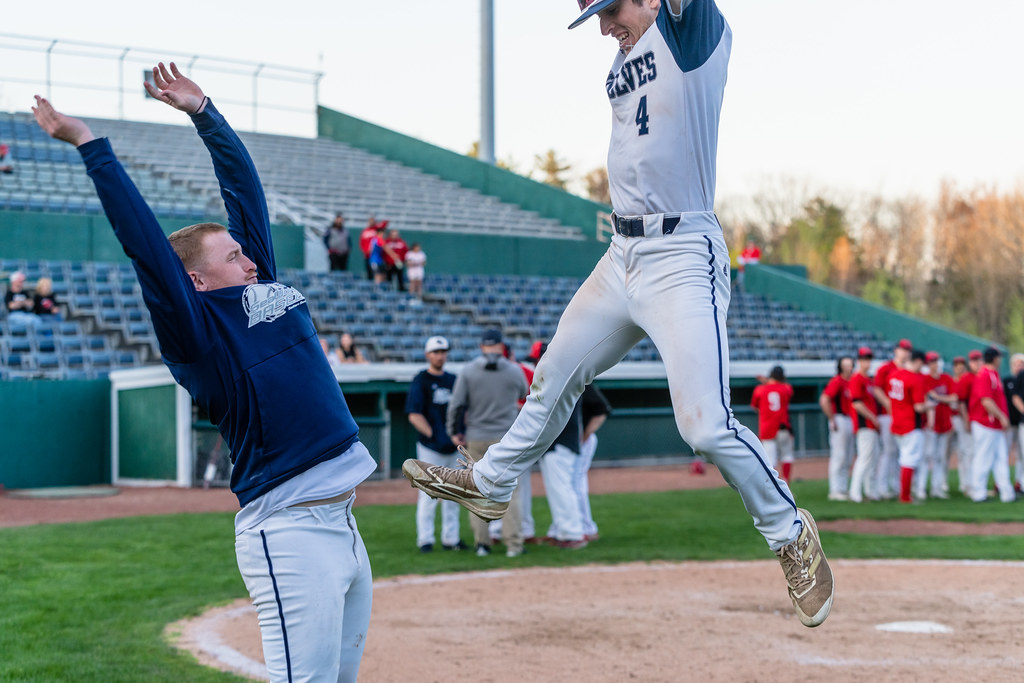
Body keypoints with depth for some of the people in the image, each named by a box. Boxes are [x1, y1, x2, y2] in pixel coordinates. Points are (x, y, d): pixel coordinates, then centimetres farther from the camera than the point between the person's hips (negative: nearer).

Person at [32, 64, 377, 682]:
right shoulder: (193, 324, -5)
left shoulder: (260, 288, 17)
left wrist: (203, 112, 22)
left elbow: (245, 187, 21)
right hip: (288, 533, -9)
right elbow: (142, 237, -12)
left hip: (342, 523, 9)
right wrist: (89, 144, -11)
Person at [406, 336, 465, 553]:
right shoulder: (420, 381, -4)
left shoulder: (453, 380, 13)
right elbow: (414, 415, -10)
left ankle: (450, 538, 16)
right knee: (428, 494, -5)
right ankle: (425, 539, 1)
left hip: (453, 445, 6)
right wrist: (433, 435, -18)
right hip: (430, 447, -6)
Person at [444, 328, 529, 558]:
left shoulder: (468, 371, -3)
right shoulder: (514, 371, -2)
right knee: (510, 491, 3)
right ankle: (513, 543, 1)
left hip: (476, 439, 1)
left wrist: (455, 432, 8)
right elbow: (524, 394, 17)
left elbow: (456, 404, -4)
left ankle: (482, 543, 9)